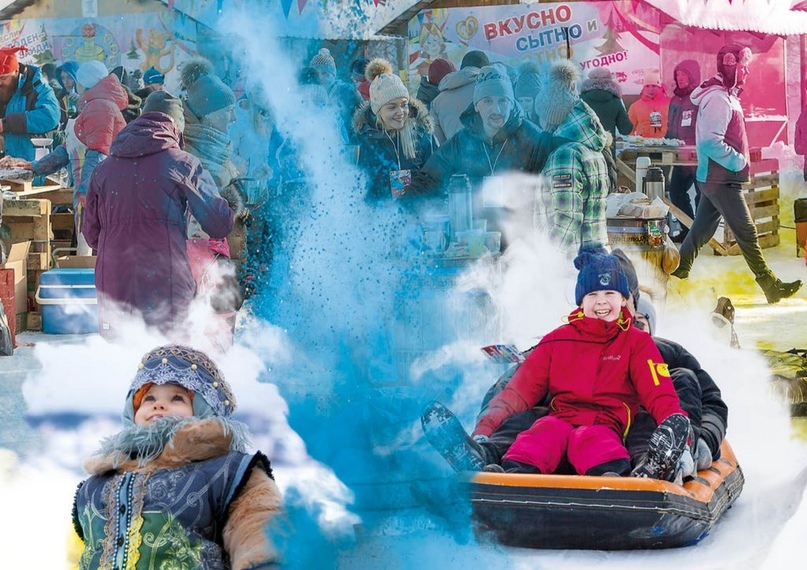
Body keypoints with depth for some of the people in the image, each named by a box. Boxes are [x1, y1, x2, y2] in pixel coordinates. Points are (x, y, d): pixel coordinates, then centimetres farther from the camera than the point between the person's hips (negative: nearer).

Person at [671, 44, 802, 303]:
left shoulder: (725, 96, 15)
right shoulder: (718, 99, -18)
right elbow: (711, 143, -25)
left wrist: (740, 160, 9)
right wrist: (738, 161, -18)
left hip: (714, 178, 10)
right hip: (721, 180, -10)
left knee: (701, 231, 14)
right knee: (746, 232, -6)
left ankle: (677, 276, 20)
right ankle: (771, 287, -3)